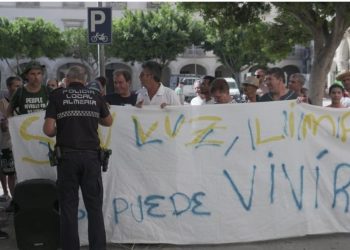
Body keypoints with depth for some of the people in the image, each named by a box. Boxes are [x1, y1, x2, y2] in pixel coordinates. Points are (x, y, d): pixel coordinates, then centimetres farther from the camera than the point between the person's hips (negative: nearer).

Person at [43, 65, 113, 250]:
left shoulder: (57, 95, 1)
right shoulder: (95, 96, 8)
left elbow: (48, 130, -6)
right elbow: (109, 121, 22)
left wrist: (59, 131, 14)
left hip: (67, 155, -1)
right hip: (91, 155, 2)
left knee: (68, 206, 6)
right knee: (94, 206, 8)